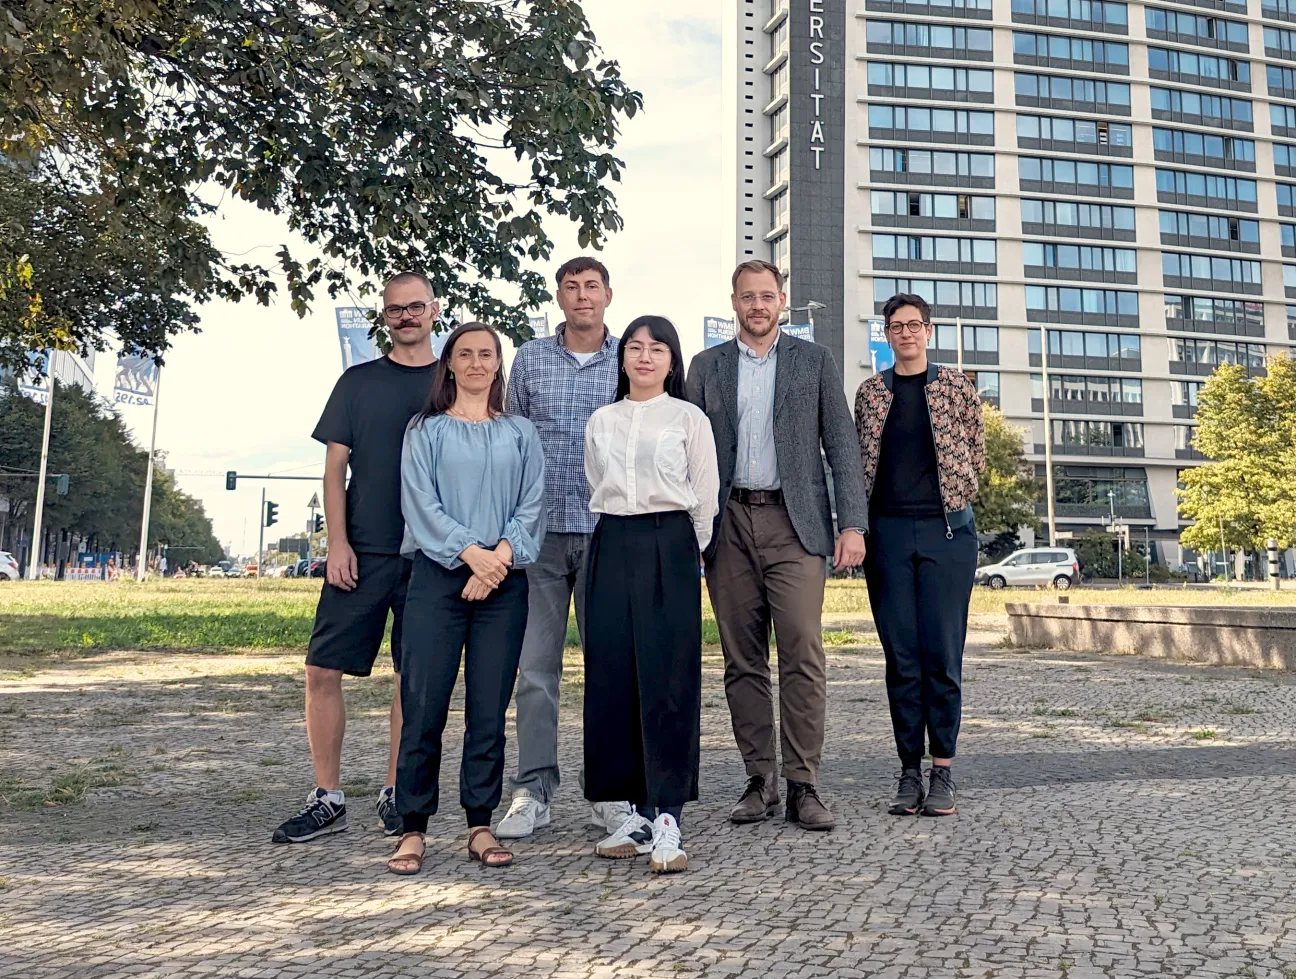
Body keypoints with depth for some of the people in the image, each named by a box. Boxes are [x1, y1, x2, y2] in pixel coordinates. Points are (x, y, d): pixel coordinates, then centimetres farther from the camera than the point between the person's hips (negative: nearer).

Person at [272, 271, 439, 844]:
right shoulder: (359, 382, 11)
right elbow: (335, 468, 7)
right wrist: (337, 542, -5)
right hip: (363, 552, 1)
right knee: (323, 670, -3)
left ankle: (396, 796, 17)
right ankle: (327, 800, 8)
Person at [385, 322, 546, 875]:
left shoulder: (520, 434, 14)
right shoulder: (426, 431, 9)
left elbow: (531, 506, 5)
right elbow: (420, 503, -2)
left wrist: (502, 555, -11)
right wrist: (471, 551, -14)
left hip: (504, 582, 2)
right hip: (438, 577, -1)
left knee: (489, 710, 3)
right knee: (423, 706, -4)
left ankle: (480, 826, 12)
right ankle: (413, 829, 6)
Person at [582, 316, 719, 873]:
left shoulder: (689, 418, 5)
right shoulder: (601, 422, 15)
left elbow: (705, 497, 5)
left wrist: (688, 555, 5)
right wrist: (615, 547, 11)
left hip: (669, 550, -4)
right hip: (612, 549, 4)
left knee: (668, 681, -7)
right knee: (613, 678, 1)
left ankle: (667, 819, -5)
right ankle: (639, 812, 11)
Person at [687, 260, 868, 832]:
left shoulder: (814, 362, 11)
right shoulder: (706, 367, 15)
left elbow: (841, 446, 7)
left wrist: (853, 525, -3)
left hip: (793, 522, -2)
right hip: (729, 525, 2)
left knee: (803, 657, -9)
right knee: (742, 661, 4)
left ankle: (803, 786, -1)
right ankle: (759, 781, 14)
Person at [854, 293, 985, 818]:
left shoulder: (956, 385, 9)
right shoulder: (870, 391, 12)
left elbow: (976, 454, 12)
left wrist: (952, 496, 6)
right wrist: (859, 523, 7)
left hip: (946, 528, -1)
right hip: (888, 531, 1)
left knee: (943, 654, -2)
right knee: (901, 656, 3)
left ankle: (942, 772, 6)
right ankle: (909, 770, 10)